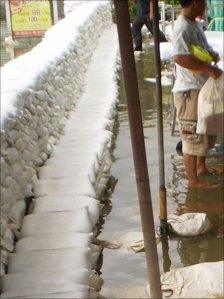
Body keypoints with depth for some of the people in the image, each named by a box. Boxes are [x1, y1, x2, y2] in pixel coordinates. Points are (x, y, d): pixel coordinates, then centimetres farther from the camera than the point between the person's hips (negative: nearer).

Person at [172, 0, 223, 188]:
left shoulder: (193, 24, 10)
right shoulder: (183, 28, -22)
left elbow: (204, 48, 21)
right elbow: (179, 57, -37)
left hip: (202, 88, 10)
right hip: (189, 92, -10)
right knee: (193, 137, 1)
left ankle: (201, 166, 43)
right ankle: (193, 180, 12)